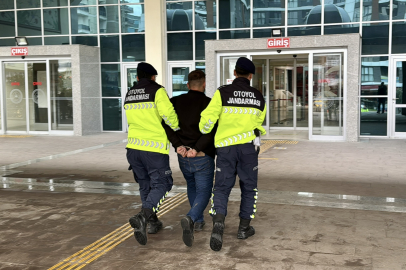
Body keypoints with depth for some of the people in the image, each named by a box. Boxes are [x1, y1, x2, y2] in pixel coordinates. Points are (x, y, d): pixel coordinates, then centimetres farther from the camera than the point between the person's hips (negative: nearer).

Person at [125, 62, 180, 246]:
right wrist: (177, 128, 1)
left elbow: (142, 119, 13)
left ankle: (152, 222, 25)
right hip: (155, 148, -6)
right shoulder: (157, 90, -6)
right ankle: (142, 217, -21)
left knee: (145, 185, 18)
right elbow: (168, 113, -16)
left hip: (134, 146, 6)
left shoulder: (129, 96, 14)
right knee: (161, 184, 0)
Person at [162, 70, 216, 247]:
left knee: (192, 186, 27)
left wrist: (178, 145, -11)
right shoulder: (209, 103, -8)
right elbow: (211, 130, -21)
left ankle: (199, 220, 33)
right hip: (203, 157, -4)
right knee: (203, 191, 4)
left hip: (183, 157, 4)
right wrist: (197, 149, -20)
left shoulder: (175, 102, 3)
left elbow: (167, 125, -7)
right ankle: (191, 219, -22)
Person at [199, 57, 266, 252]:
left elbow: (208, 118, -8)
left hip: (225, 146, -1)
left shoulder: (222, 93, -4)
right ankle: (244, 228, 21)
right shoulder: (259, 98, 8)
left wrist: (202, 133, 11)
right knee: (249, 187, 15)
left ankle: (218, 224, -16)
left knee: (222, 187, 5)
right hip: (248, 147, 2)